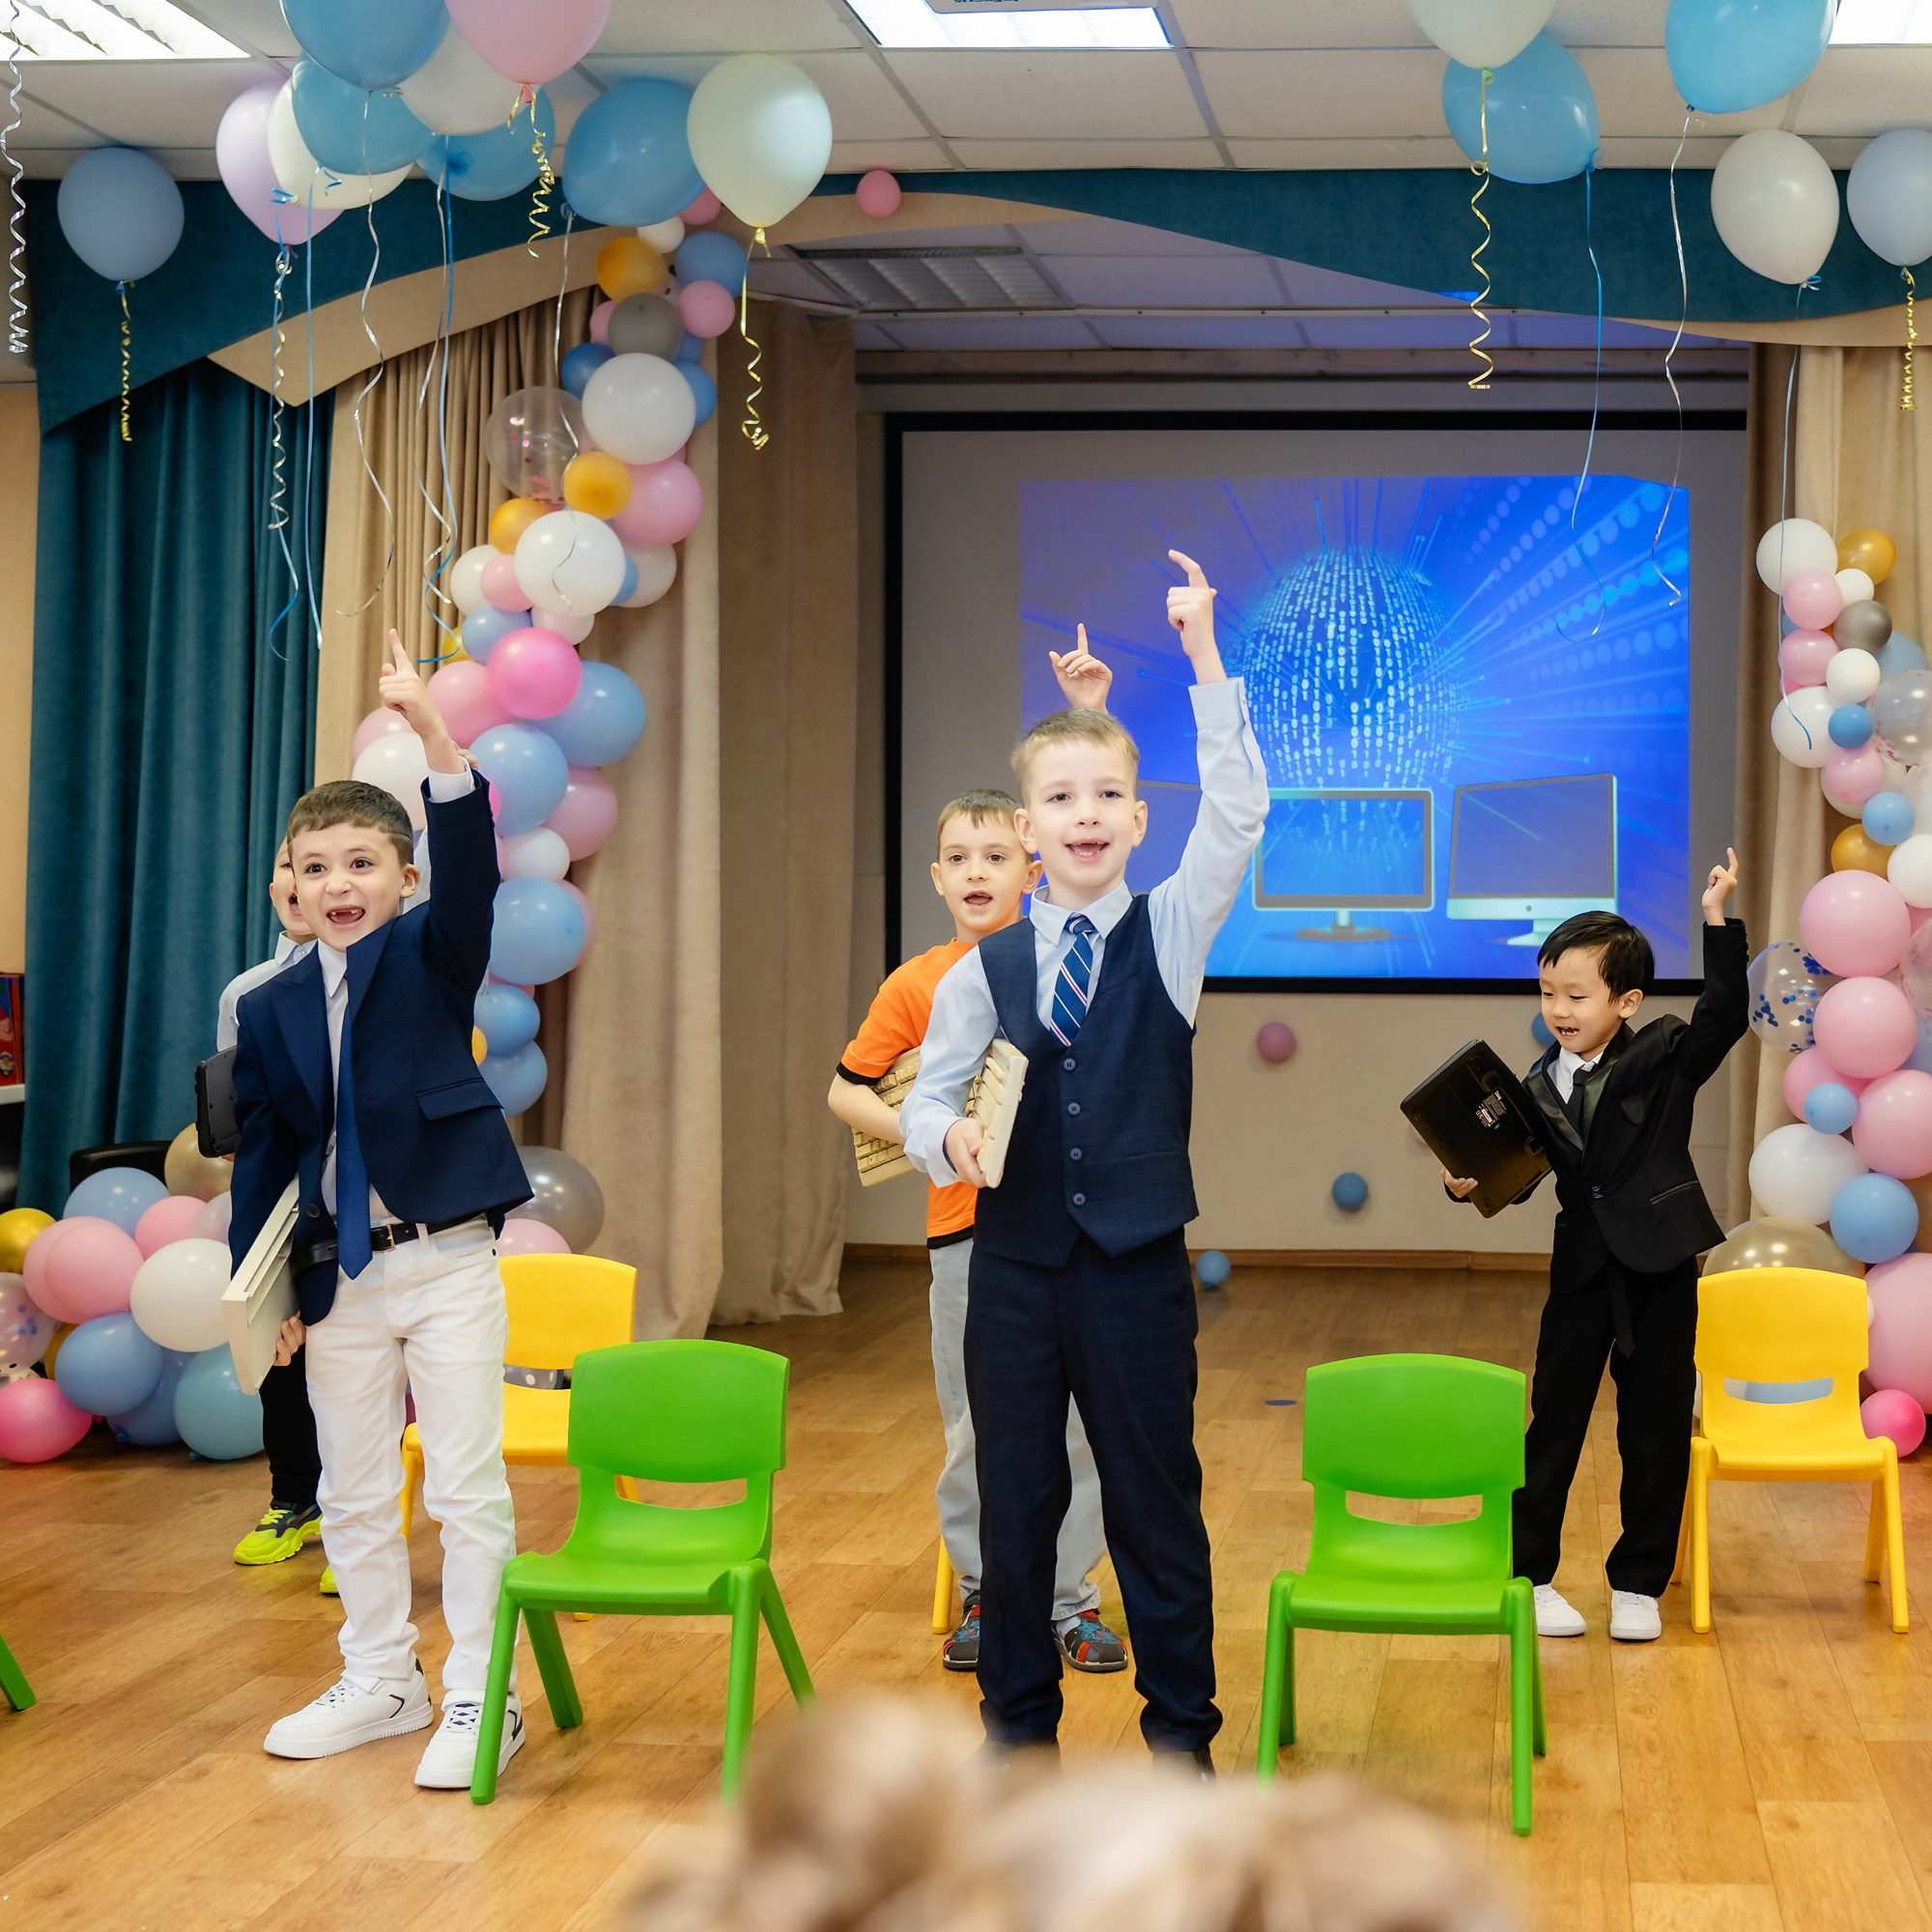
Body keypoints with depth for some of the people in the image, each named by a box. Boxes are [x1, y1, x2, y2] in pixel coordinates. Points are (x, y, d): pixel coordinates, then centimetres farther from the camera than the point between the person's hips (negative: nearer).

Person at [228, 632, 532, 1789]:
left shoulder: (434, 956, -3)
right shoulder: (272, 1009, 6)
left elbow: (473, 875, -24)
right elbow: (265, 1153, 8)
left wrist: (435, 739, -38)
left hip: (449, 1264, -4)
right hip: (336, 1278, 4)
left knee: (469, 1488, -1)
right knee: (353, 1497, 13)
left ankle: (481, 1698, 9)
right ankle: (379, 1682, 28)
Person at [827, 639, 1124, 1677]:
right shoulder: (918, 985, 2)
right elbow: (844, 1089, 8)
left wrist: (1092, 716, -17)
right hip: (969, 1227, 0)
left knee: (1079, 1419, 6)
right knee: (976, 1427, 8)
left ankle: (1070, 1595, 19)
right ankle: (985, 1590, 23)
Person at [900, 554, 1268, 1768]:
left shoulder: (1172, 936, -1)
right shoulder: (986, 969, 2)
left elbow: (1237, 815, -14)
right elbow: (930, 1093, 8)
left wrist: (1206, 662, -23)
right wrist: (947, 1136, -17)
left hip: (1137, 1267, -1)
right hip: (1014, 1267, 2)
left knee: (1156, 1499, 6)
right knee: (1014, 1498, 11)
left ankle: (1181, 1724, 18)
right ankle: (1019, 1714, 25)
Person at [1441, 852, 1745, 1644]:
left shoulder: (1665, 1057, -6)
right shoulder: (1542, 1087, 1)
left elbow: (1723, 1016, -21)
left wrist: (1718, 919, -28)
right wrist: (1473, 1183, -15)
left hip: (1659, 1267, -2)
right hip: (1583, 1269, 2)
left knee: (1655, 1430, 6)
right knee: (1553, 1424, 6)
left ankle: (1638, 1582, 18)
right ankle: (1530, 1576, 16)